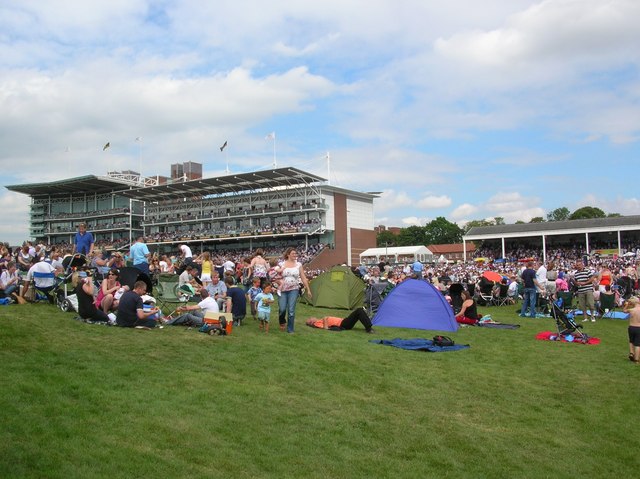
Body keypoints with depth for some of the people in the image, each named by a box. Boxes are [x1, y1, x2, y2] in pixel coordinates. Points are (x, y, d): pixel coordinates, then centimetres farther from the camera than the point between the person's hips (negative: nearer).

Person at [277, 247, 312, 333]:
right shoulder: (282, 264, 1)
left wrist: (308, 289, 4)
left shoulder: (298, 265, 3)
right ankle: (282, 322, 26)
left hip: (294, 290, 0)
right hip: (283, 290, 0)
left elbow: (303, 278, 5)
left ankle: (290, 329, 7)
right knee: (282, 309, -7)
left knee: (291, 310, -6)